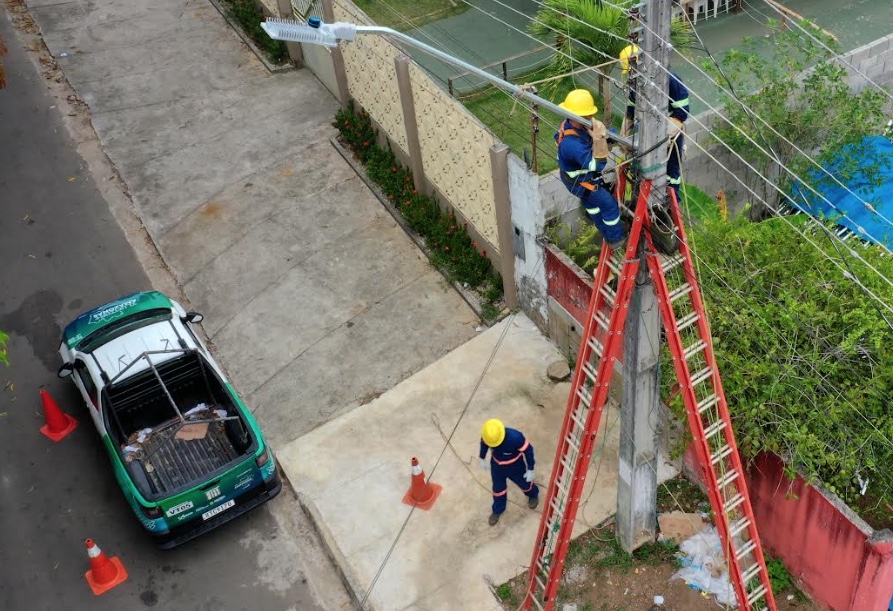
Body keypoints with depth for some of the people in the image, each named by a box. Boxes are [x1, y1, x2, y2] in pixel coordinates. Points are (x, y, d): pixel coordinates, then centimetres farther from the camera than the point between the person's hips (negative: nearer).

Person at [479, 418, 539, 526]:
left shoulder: (515, 437, -43)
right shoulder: (487, 435, -30)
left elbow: (528, 450, -26)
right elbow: (483, 443, -4)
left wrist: (530, 470, -15)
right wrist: (482, 459, 11)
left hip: (515, 466, -2)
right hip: (496, 465, 3)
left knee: (524, 483, 26)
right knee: (498, 488, 22)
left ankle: (533, 495, 61)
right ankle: (497, 510, 51)